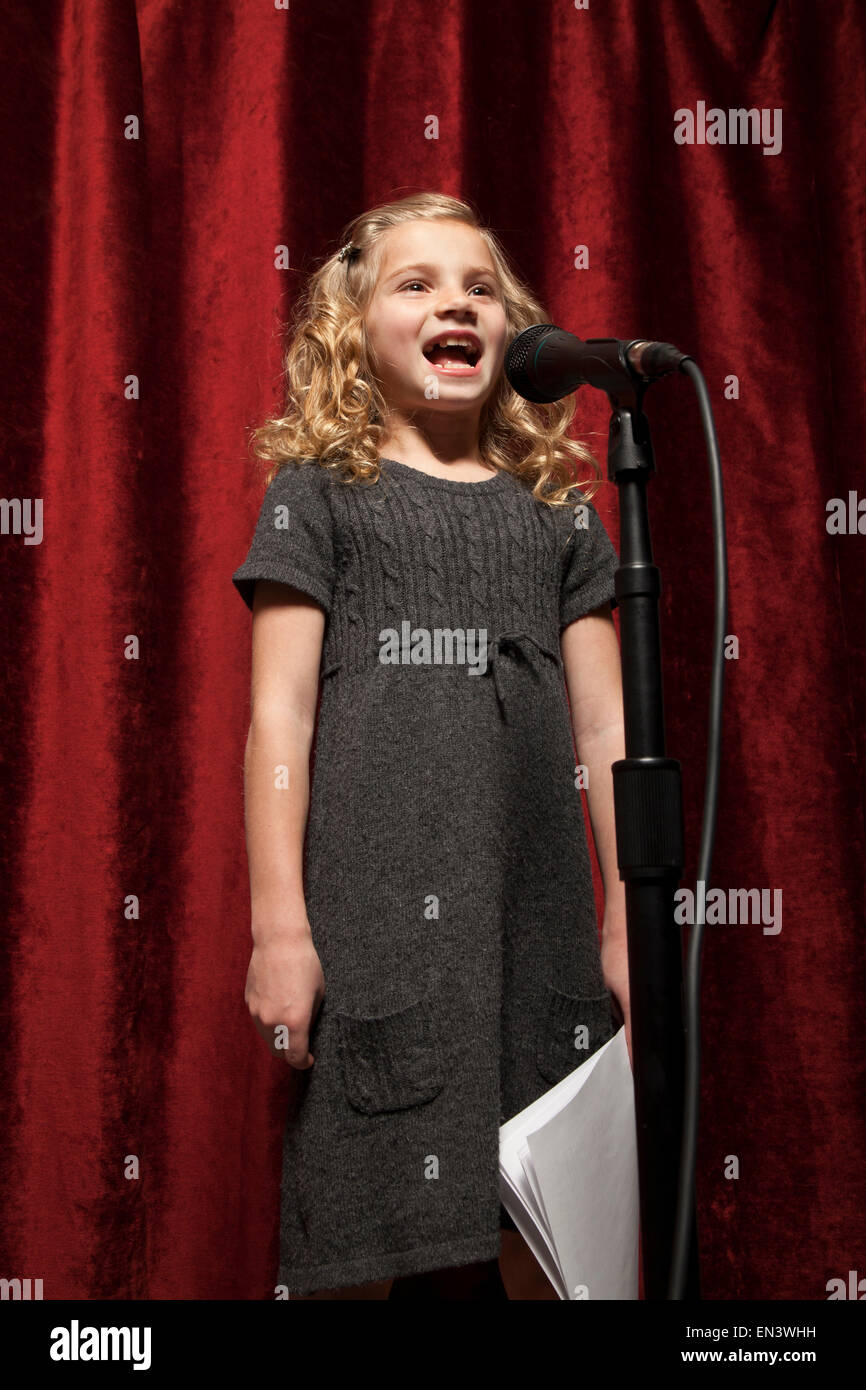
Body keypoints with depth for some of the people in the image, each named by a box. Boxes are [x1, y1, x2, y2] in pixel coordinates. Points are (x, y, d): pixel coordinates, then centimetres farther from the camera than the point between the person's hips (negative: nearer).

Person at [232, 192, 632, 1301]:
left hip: (536, 914, 3)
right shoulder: (318, 491, 6)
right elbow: (280, 716, -1)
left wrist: (632, 918, 10)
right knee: (417, 1242, -1)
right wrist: (279, 926, -7)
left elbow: (604, 728, 13)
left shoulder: (556, 507, 15)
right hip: (375, 908, -3)